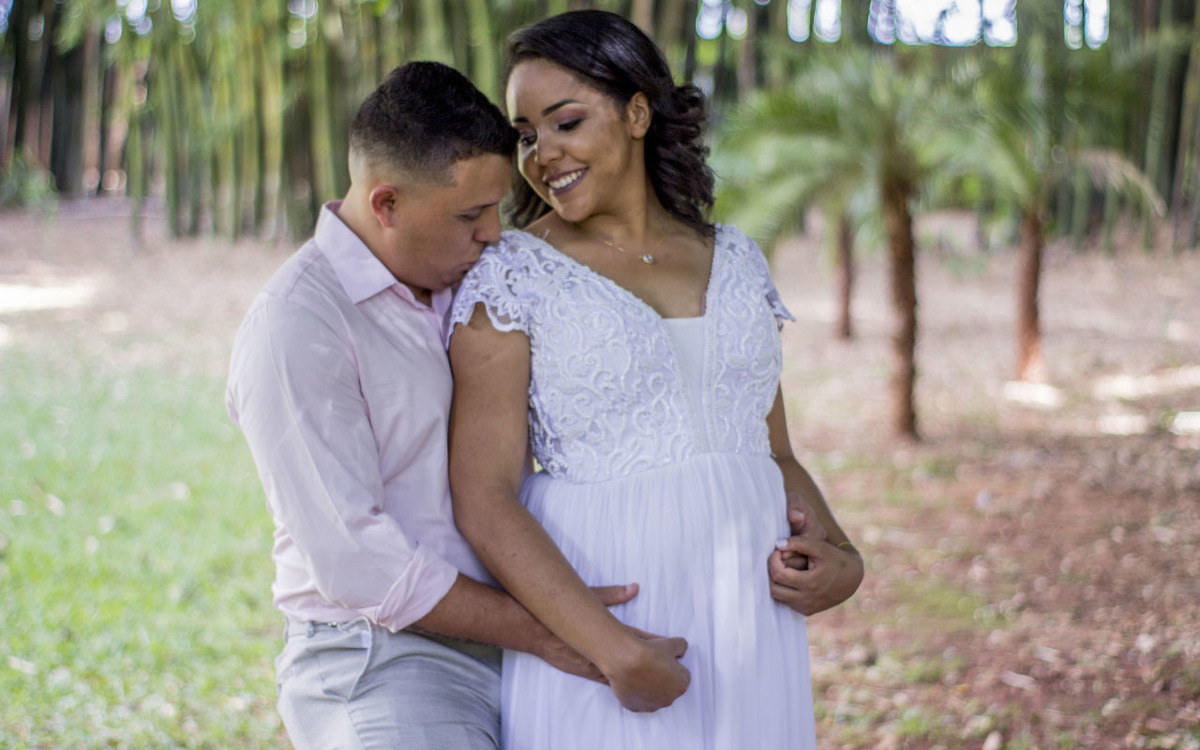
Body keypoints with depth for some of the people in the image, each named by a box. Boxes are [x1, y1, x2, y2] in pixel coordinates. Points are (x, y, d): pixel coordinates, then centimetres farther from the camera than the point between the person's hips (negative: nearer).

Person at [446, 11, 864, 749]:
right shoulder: (510, 278, -4)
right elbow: (484, 499, -11)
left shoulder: (735, 262, 9)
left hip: (749, 623, 4)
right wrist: (610, 647, -20)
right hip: (592, 618, -4)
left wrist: (841, 558, -3)